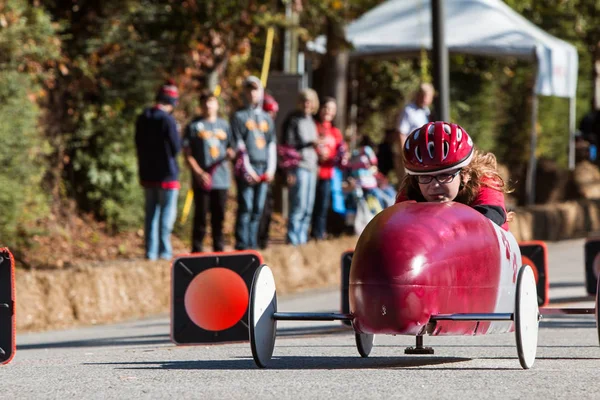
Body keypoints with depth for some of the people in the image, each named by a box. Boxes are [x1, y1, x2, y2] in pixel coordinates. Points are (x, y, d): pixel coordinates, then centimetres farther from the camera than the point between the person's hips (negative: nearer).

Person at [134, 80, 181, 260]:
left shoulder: (142, 119, 6)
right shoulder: (167, 120, -16)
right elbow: (176, 148, -12)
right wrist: (177, 133, 5)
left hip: (147, 174, 6)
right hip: (167, 174, -6)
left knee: (151, 213, 11)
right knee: (167, 213, -2)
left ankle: (151, 251, 10)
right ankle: (164, 251, -5)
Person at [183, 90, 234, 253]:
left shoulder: (224, 125, 15)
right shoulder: (194, 126, 3)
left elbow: (231, 148, 20)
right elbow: (187, 154, -1)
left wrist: (230, 153, -6)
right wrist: (199, 173, -12)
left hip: (221, 177, 4)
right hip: (202, 179, -4)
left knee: (219, 215, 7)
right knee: (201, 215, -4)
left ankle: (219, 249, 14)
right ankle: (197, 249, 0)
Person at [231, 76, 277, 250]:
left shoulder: (267, 118, 19)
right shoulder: (239, 116, 3)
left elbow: (272, 144, 16)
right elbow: (239, 145, -4)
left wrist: (271, 168, 3)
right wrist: (247, 169, -12)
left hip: (264, 169, 5)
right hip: (246, 169, -5)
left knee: (258, 209, 4)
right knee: (246, 207, -9)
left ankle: (253, 243, 8)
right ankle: (242, 243, -8)